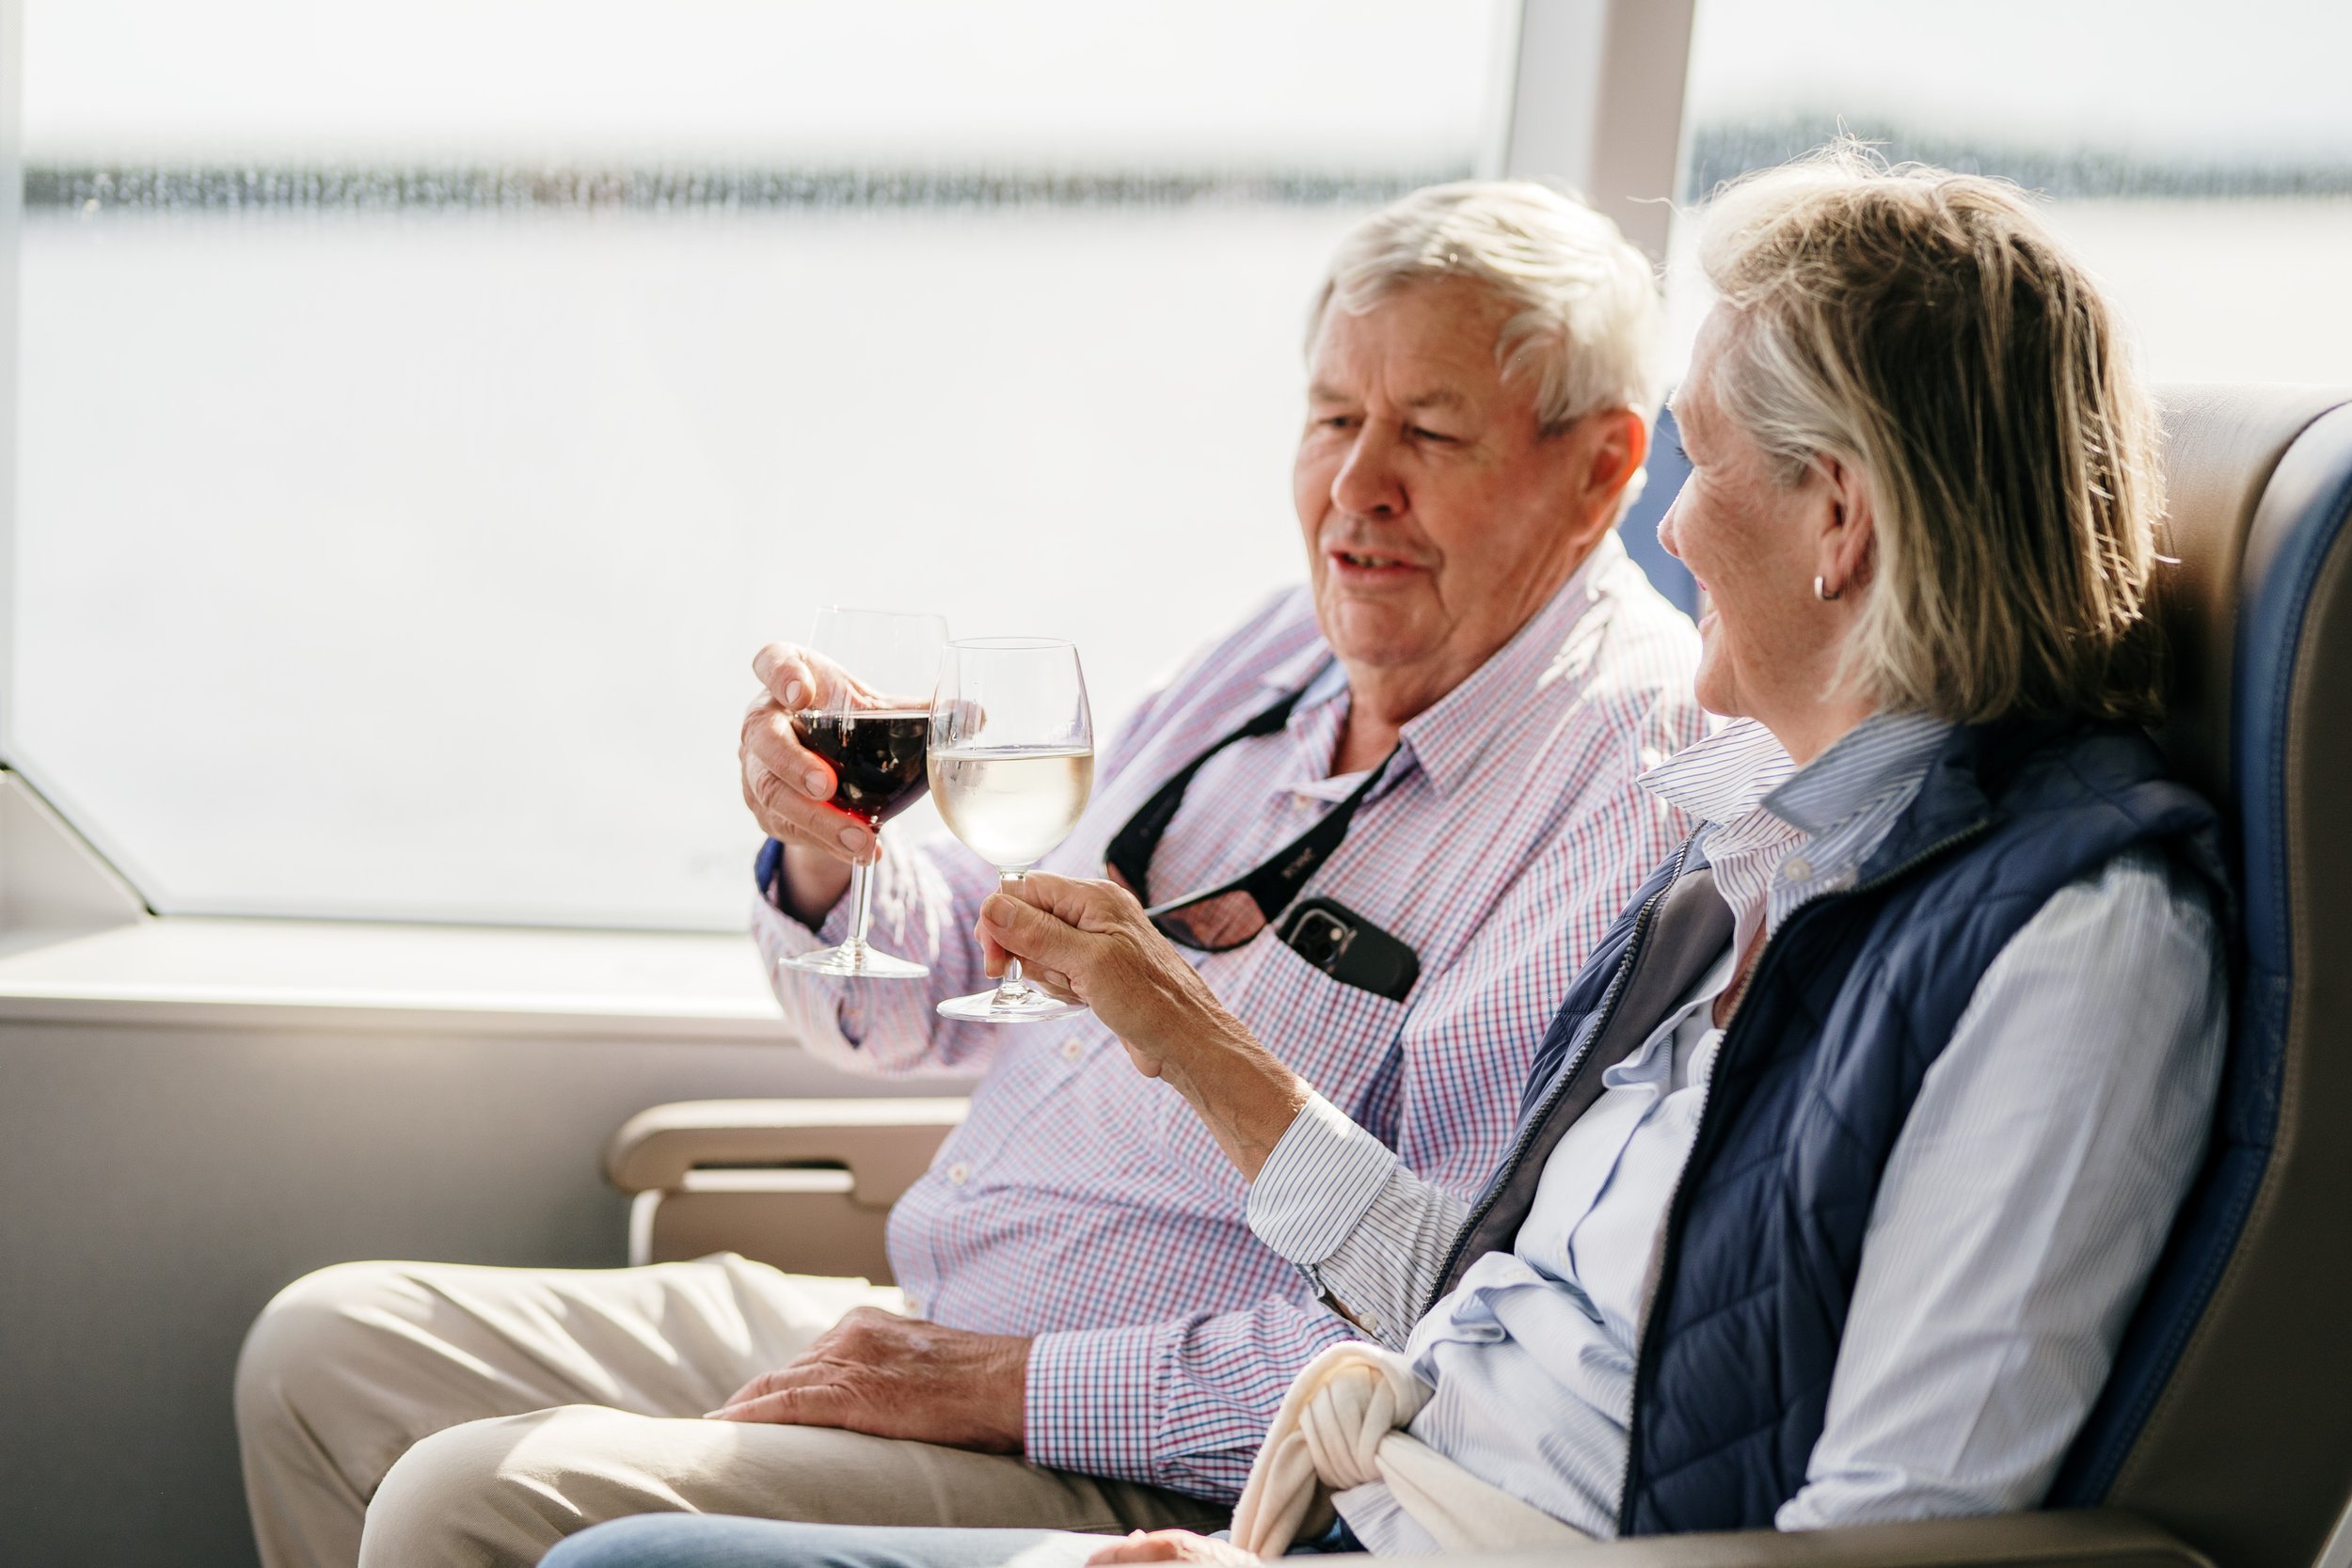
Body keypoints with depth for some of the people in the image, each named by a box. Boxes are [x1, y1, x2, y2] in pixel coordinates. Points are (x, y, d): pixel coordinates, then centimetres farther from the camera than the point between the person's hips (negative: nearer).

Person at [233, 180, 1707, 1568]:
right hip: (922, 1332, 9)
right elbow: (956, 991, 20)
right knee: (328, 1351, 11)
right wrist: (835, 852, -4)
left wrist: (1019, 1384, -22)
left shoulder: (1640, 765, -16)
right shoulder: (1280, 651, 12)